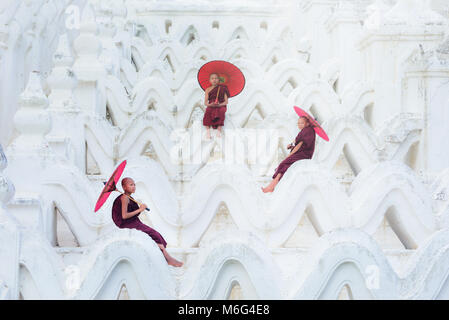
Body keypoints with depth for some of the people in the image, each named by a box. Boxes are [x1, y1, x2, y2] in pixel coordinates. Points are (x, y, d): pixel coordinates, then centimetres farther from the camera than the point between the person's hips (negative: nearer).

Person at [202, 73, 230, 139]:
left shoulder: (222, 89, 6)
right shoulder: (208, 90, 9)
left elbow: (226, 101, 0)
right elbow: (205, 102, 3)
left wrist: (219, 104, -19)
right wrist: (210, 104, -20)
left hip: (220, 106, -1)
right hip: (211, 106, 1)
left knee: (221, 111, -35)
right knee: (208, 111, -33)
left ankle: (219, 131, -37)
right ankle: (208, 130, -33)